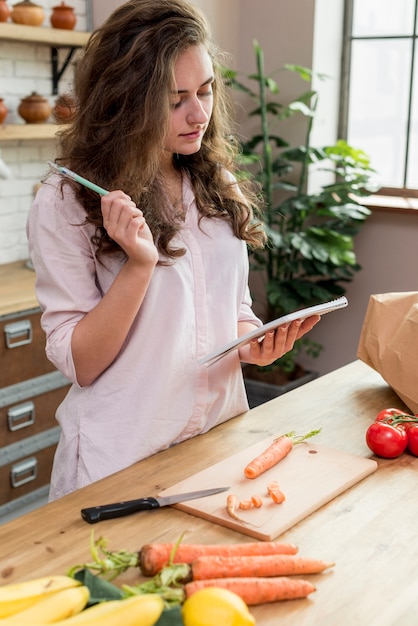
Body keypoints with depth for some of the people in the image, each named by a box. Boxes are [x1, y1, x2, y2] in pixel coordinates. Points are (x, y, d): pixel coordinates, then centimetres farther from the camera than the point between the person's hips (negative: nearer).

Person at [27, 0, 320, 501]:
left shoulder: (220, 189, 3)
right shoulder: (64, 204, -14)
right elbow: (78, 363, -13)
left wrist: (252, 344, -10)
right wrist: (139, 265, -26)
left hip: (223, 434, 5)